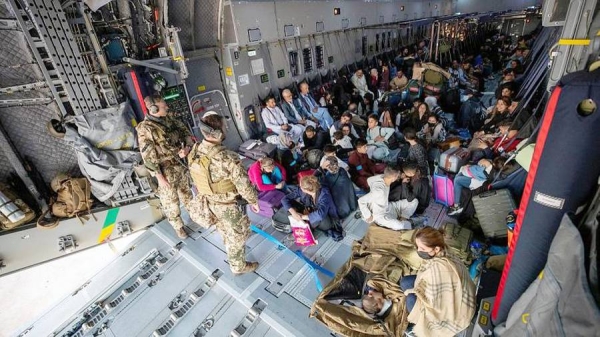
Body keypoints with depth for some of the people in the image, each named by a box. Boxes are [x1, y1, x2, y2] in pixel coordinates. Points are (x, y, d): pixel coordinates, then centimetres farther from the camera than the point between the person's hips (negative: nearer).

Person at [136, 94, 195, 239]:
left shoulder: (168, 119, -1)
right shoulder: (145, 129, -21)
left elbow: (185, 132, 6)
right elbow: (148, 157, -20)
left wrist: (186, 147, -15)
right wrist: (160, 178, -18)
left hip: (180, 165, 6)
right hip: (166, 171, -6)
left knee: (185, 191, 25)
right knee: (171, 200, 11)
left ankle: (194, 213, 47)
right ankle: (178, 226, 29)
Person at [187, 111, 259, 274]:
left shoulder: (194, 152, -15)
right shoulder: (227, 159, -37)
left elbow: (196, 179, 2)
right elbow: (244, 184, -26)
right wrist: (254, 201, -8)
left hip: (207, 201, 7)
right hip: (226, 205, -7)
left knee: (222, 228, 34)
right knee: (237, 235, 18)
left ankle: (229, 247, 63)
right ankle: (238, 266, 39)